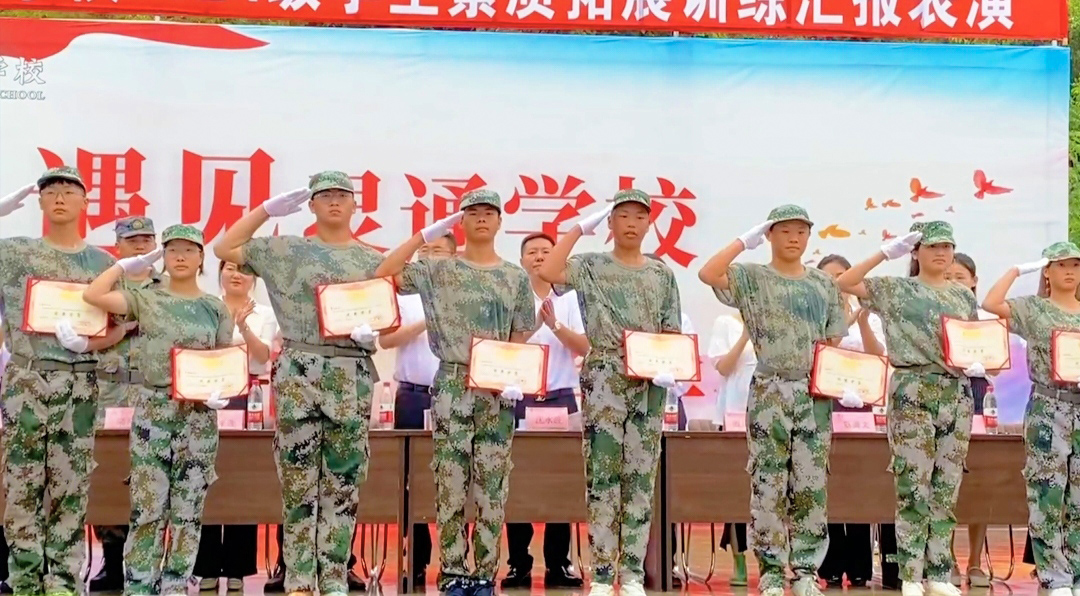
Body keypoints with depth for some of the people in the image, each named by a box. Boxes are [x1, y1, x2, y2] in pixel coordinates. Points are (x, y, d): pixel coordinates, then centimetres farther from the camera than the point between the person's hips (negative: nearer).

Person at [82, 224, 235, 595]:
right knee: (147, 509, -3)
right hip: (152, 411, -1)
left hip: (199, 414, 1)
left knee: (188, 510, 5)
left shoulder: (216, 308, 7)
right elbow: (92, 296, -9)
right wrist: (126, 265, 1)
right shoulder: (146, 300, 4)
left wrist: (222, 393, -13)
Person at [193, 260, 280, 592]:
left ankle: (237, 567, 8)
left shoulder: (265, 314, 8)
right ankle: (207, 567, 6)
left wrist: (243, 325, -20)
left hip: (250, 400, 0)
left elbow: (263, 356, -6)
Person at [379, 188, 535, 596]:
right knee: (451, 481, -3)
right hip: (452, 386, -1)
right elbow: (385, 273, -9)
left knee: (492, 485, 2)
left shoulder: (515, 278, 9)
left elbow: (521, 341, 9)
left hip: (497, 391, 2)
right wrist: (427, 233, -9)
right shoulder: (440, 271, 3)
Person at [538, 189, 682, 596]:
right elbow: (548, 272, -16)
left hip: (648, 382, 3)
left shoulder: (662, 274, 11)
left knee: (640, 474, 4)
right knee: (602, 472, -3)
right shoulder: (591, 267, 3)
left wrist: (669, 368, -9)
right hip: (603, 379, -3)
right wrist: (581, 227, -10)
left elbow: (672, 333, 10)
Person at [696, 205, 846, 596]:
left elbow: (836, 344, 12)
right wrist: (745, 241, -11)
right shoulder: (751, 278, 1)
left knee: (811, 484, 4)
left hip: (815, 393, 3)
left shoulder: (824, 284, 12)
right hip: (770, 391, -3)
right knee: (769, 484, -1)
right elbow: (707, 274, -17)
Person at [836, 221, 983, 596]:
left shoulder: (963, 295, 15)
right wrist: (888, 252, -9)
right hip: (914, 391, -4)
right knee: (913, 483, -5)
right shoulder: (895, 289, 2)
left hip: (957, 393, 4)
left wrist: (978, 364, -4)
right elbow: (844, 283, -8)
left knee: (947, 485, 6)